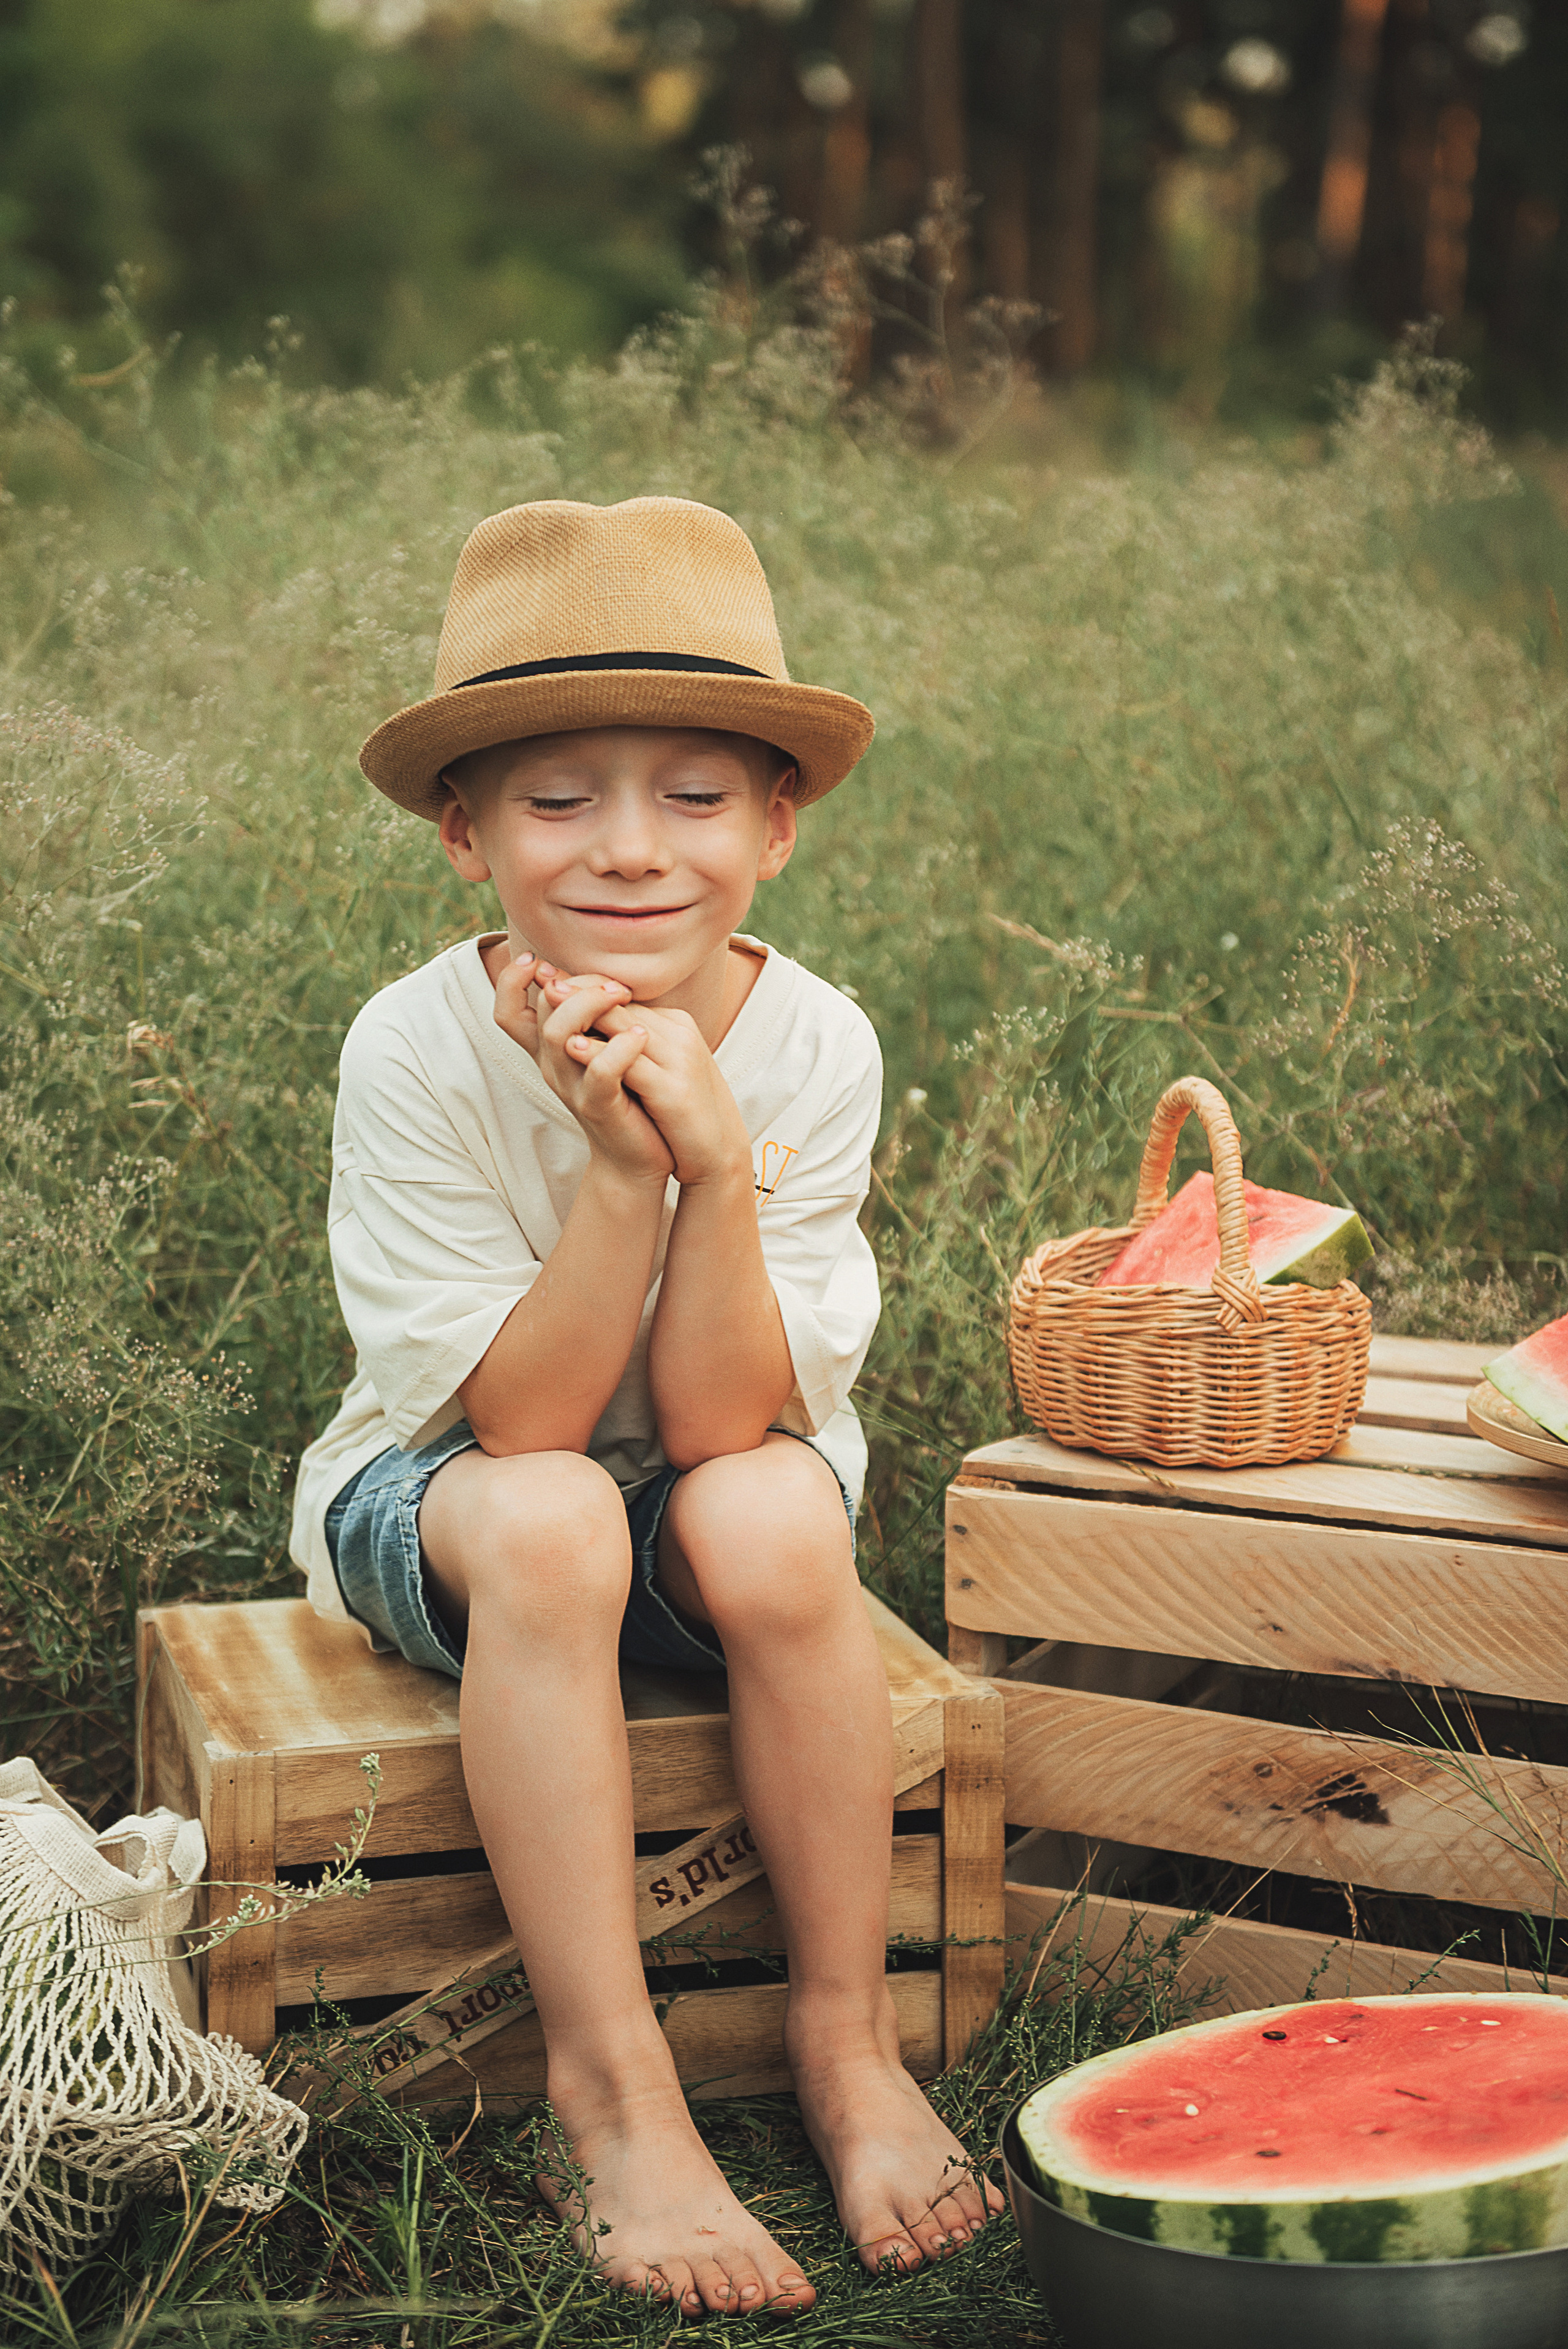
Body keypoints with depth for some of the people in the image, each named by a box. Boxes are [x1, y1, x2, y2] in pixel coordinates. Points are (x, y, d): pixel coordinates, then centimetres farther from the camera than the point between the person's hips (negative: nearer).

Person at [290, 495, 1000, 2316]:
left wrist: (717, 1159, -36)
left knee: (769, 1520, -32)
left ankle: (845, 2031, -13)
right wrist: (621, 1172, -36)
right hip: (439, 1492, -1)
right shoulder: (419, 1050, -22)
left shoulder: (813, 1045, -19)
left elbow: (718, 1424, -22)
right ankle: (608, 2085, -23)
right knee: (549, 1524, -35)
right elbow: (519, 1422, -24)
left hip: (720, 1477, 1)